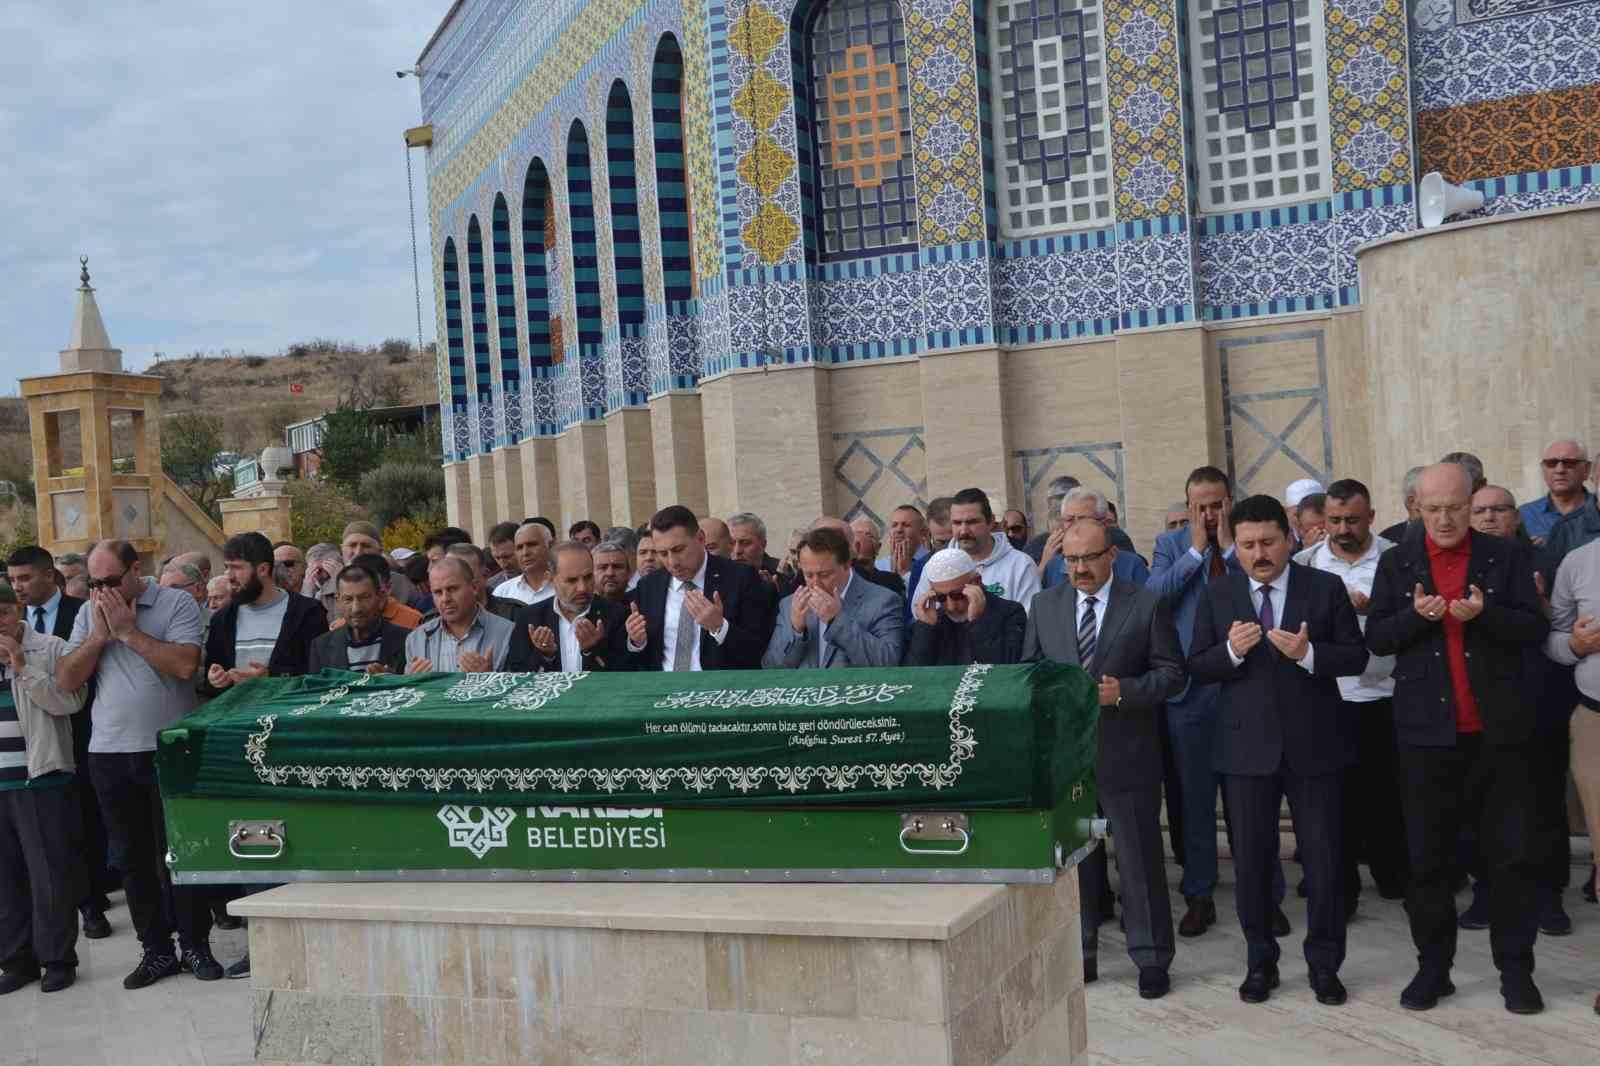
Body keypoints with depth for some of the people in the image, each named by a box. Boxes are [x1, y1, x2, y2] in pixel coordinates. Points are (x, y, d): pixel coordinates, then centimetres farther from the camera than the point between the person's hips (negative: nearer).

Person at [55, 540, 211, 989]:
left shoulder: (177, 604, -6)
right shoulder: (89, 614, 8)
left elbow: (185, 666, -20)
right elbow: (67, 680, 3)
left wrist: (128, 631, -15)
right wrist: (99, 635, -9)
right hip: (109, 753, 5)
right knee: (132, 856, 10)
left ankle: (196, 945, 15)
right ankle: (156, 949, 21)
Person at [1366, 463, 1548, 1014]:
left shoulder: (1506, 556, 4)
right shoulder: (1395, 563, 6)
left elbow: (1534, 628, -2)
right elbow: (1376, 638, 1)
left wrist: (1485, 613, -20)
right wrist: (1415, 615, -17)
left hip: (1498, 729, 0)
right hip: (1426, 730, 1)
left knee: (1512, 853, 5)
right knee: (1428, 857, 7)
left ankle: (1516, 969, 17)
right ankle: (1433, 967, 18)